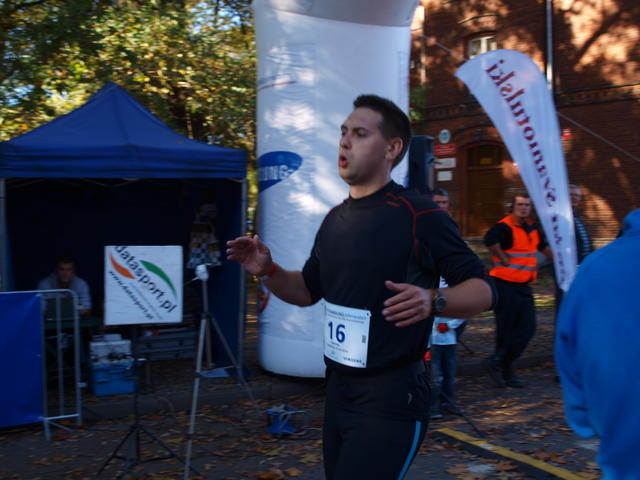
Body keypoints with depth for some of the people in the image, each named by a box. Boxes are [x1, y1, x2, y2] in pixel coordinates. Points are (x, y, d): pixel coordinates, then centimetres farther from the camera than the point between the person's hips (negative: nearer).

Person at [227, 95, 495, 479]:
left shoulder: (419, 216, -13)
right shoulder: (335, 220, 10)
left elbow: (483, 289, -12)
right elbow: (309, 290, 18)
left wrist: (433, 300, -32)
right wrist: (268, 271, -1)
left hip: (391, 398, -8)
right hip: (338, 391, 8)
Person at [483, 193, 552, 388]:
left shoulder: (531, 228, 13)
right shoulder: (505, 227, -15)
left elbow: (543, 246, 30)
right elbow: (490, 240, -36)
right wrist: (504, 259, -24)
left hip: (523, 286, 8)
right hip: (505, 284, -8)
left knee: (527, 328, 5)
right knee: (506, 328, -1)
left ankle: (498, 362, 11)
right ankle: (505, 371, 11)